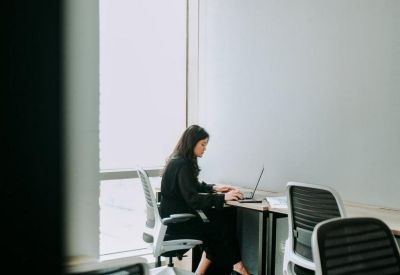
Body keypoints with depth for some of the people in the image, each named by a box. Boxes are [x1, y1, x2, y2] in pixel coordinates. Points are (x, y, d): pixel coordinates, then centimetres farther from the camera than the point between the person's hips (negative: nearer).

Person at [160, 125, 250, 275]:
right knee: (221, 228, -7)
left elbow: (193, 186, 22)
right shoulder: (182, 165, -21)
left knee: (227, 215, -2)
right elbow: (192, 199, -28)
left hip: (179, 213, 9)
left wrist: (214, 188, 8)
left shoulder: (180, 160, 9)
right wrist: (223, 197, -30)